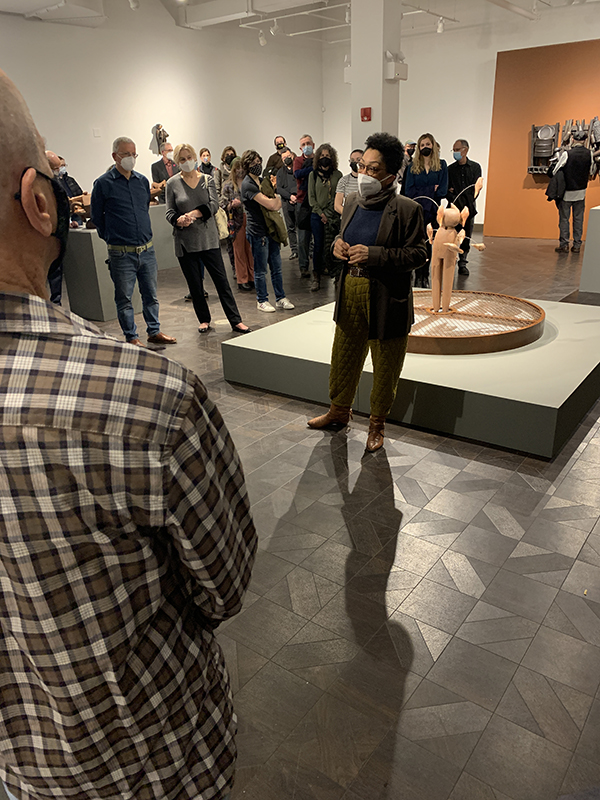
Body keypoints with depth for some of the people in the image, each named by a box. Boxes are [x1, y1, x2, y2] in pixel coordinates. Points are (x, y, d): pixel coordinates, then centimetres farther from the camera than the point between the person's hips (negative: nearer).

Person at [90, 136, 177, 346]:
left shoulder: (142, 180, 9)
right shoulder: (103, 183, -5)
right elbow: (97, 216, 3)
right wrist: (112, 236, 9)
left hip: (147, 248, 5)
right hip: (121, 252, -4)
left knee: (151, 294, 12)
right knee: (124, 297, 4)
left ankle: (154, 331, 24)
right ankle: (131, 337, 15)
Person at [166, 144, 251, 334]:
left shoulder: (207, 180, 6)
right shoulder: (172, 183, 4)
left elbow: (214, 204, -7)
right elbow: (169, 212, 2)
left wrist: (194, 213, -22)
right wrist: (179, 220, -20)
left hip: (208, 238, 0)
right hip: (185, 242, 0)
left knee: (221, 280, -1)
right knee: (194, 284, 7)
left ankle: (236, 321, 3)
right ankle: (204, 320, 23)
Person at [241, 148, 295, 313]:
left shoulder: (261, 181, 15)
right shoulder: (248, 184, -13)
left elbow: (278, 204, 17)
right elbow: (271, 204, -19)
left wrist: (274, 201, -5)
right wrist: (275, 198, 2)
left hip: (271, 228, 8)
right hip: (257, 231, -8)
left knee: (276, 267, 10)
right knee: (260, 270, 2)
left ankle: (280, 298, 19)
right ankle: (262, 301, 15)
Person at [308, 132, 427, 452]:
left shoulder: (407, 209, -13)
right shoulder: (353, 201, 6)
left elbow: (418, 254, -15)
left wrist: (374, 255, -25)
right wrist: (338, 244, -4)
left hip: (387, 300, -6)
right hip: (350, 292, 6)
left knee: (385, 368, 9)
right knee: (343, 356, 19)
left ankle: (377, 423, 30)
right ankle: (339, 410, 41)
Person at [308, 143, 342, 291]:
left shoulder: (337, 175, 6)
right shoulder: (313, 174, 8)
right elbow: (311, 197, 5)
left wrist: (330, 213, -7)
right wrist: (320, 212, -6)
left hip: (333, 216, 0)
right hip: (317, 215, 0)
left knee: (333, 245, -3)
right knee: (318, 245, -2)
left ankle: (335, 273, 8)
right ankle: (316, 277, 4)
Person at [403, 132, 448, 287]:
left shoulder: (441, 165, 7)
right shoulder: (412, 166, 7)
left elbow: (442, 190, -2)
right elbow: (408, 191, -3)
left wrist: (422, 193, -8)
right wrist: (431, 190, -8)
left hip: (432, 210, 0)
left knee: (427, 244, 4)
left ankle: (425, 276, 11)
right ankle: (418, 276, 4)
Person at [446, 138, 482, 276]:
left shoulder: (475, 167, 8)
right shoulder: (450, 169, 8)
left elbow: (476, 188, 3)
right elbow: (446, 189, 3)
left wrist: (466, 201, -9)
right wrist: (454, 199, -14)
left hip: (469, 205, 1)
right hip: (454, 206, -1)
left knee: (466, 236, 3)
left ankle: (462, 263, 11)